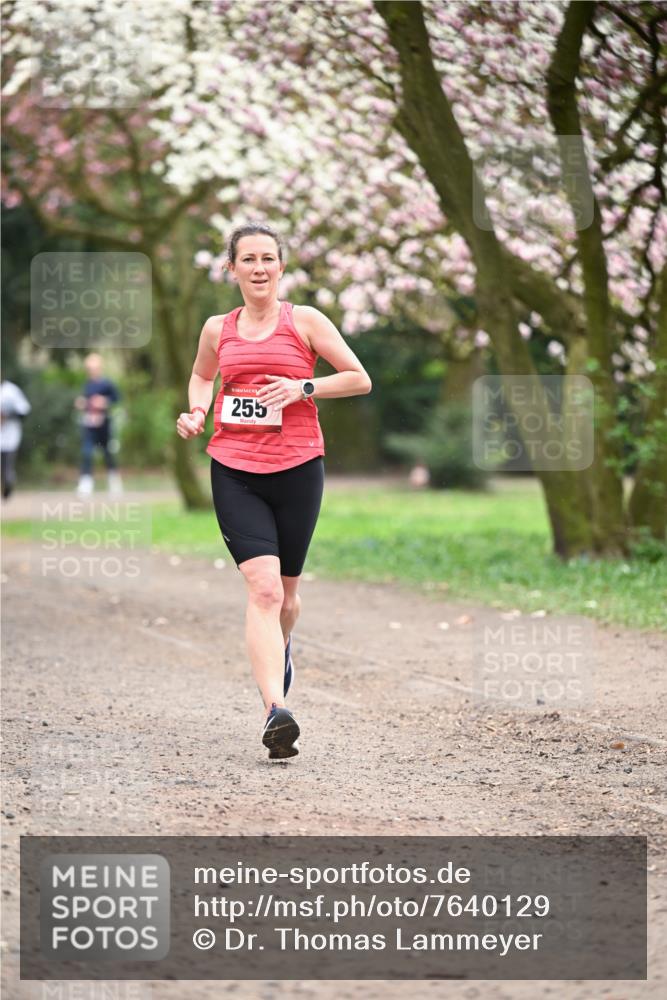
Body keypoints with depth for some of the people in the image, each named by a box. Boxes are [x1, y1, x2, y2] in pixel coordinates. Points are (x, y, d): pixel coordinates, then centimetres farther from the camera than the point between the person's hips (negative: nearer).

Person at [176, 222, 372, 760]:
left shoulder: (305, 321, 1)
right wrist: (197, 412, 8)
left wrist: (302, 388, -10)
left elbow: (360, 379, 3)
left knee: (286, 591, 13)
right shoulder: (217, 329, 9)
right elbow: (201, 376, 29)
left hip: (297, 469, 0)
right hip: (235, 473, 0)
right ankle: (275, 709, -25)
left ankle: (281, 646, 49)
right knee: (263, 587, -17)